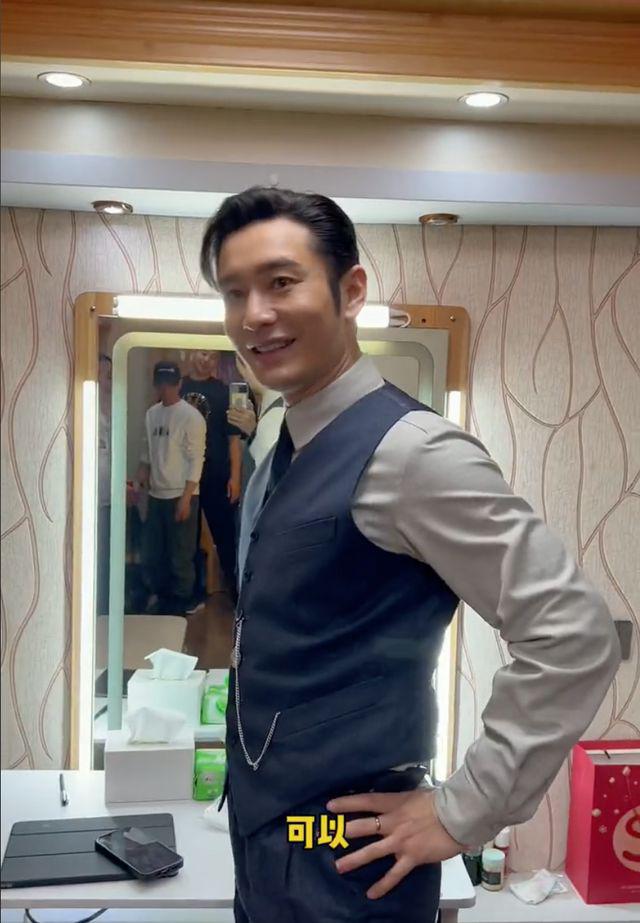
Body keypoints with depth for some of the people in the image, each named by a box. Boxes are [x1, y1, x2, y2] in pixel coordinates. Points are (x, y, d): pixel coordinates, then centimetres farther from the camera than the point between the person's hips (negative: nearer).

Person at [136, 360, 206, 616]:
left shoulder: (191, 416, -10)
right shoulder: (151, 414, 9)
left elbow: (196, 459, -12)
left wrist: (186, 497, -16)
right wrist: (142, 470, -2)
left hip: (180, 495, -6)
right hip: (156, 495, 6)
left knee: (180, 555, 1)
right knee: (151, 552, 14)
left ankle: (181, 605, 15)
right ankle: (160, 596, 31)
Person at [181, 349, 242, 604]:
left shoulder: (222, 391, 1)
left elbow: (233, 436, -1)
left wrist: (235, 476, -8)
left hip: (217, 477, -2)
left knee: (225, 535, 1)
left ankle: (236, 589, 11)